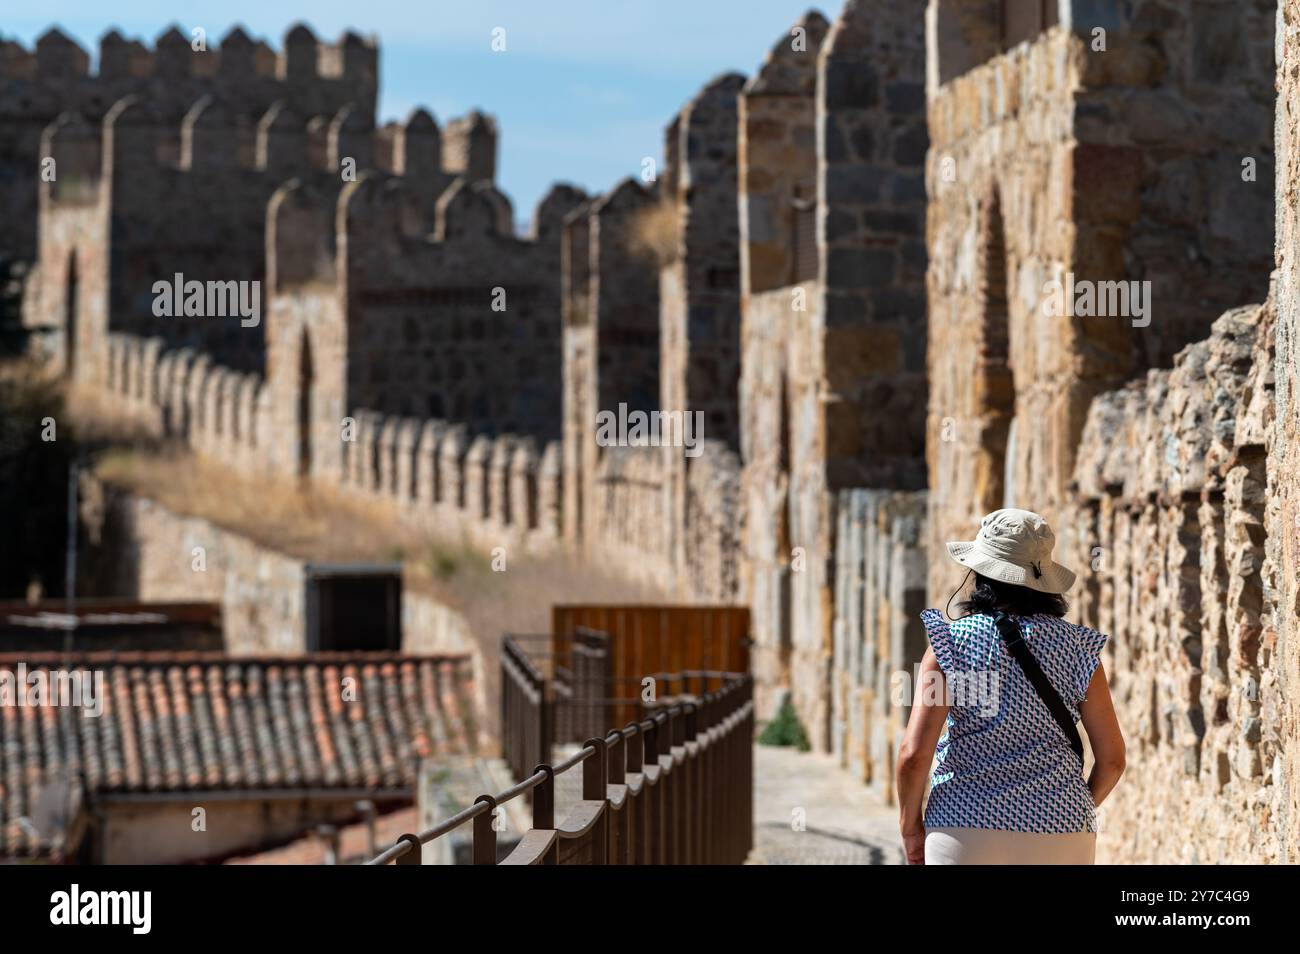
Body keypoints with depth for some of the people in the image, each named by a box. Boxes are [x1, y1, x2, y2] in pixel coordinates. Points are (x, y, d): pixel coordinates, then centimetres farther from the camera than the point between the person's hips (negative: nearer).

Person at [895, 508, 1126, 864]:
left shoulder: (952, 643, -3)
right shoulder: (1078, 648, 3)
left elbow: (914, 754, -10)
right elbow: (1112, 758, 5)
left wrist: (910, 827, 5)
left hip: (966, 831, -2)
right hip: (1059, 837, 2)